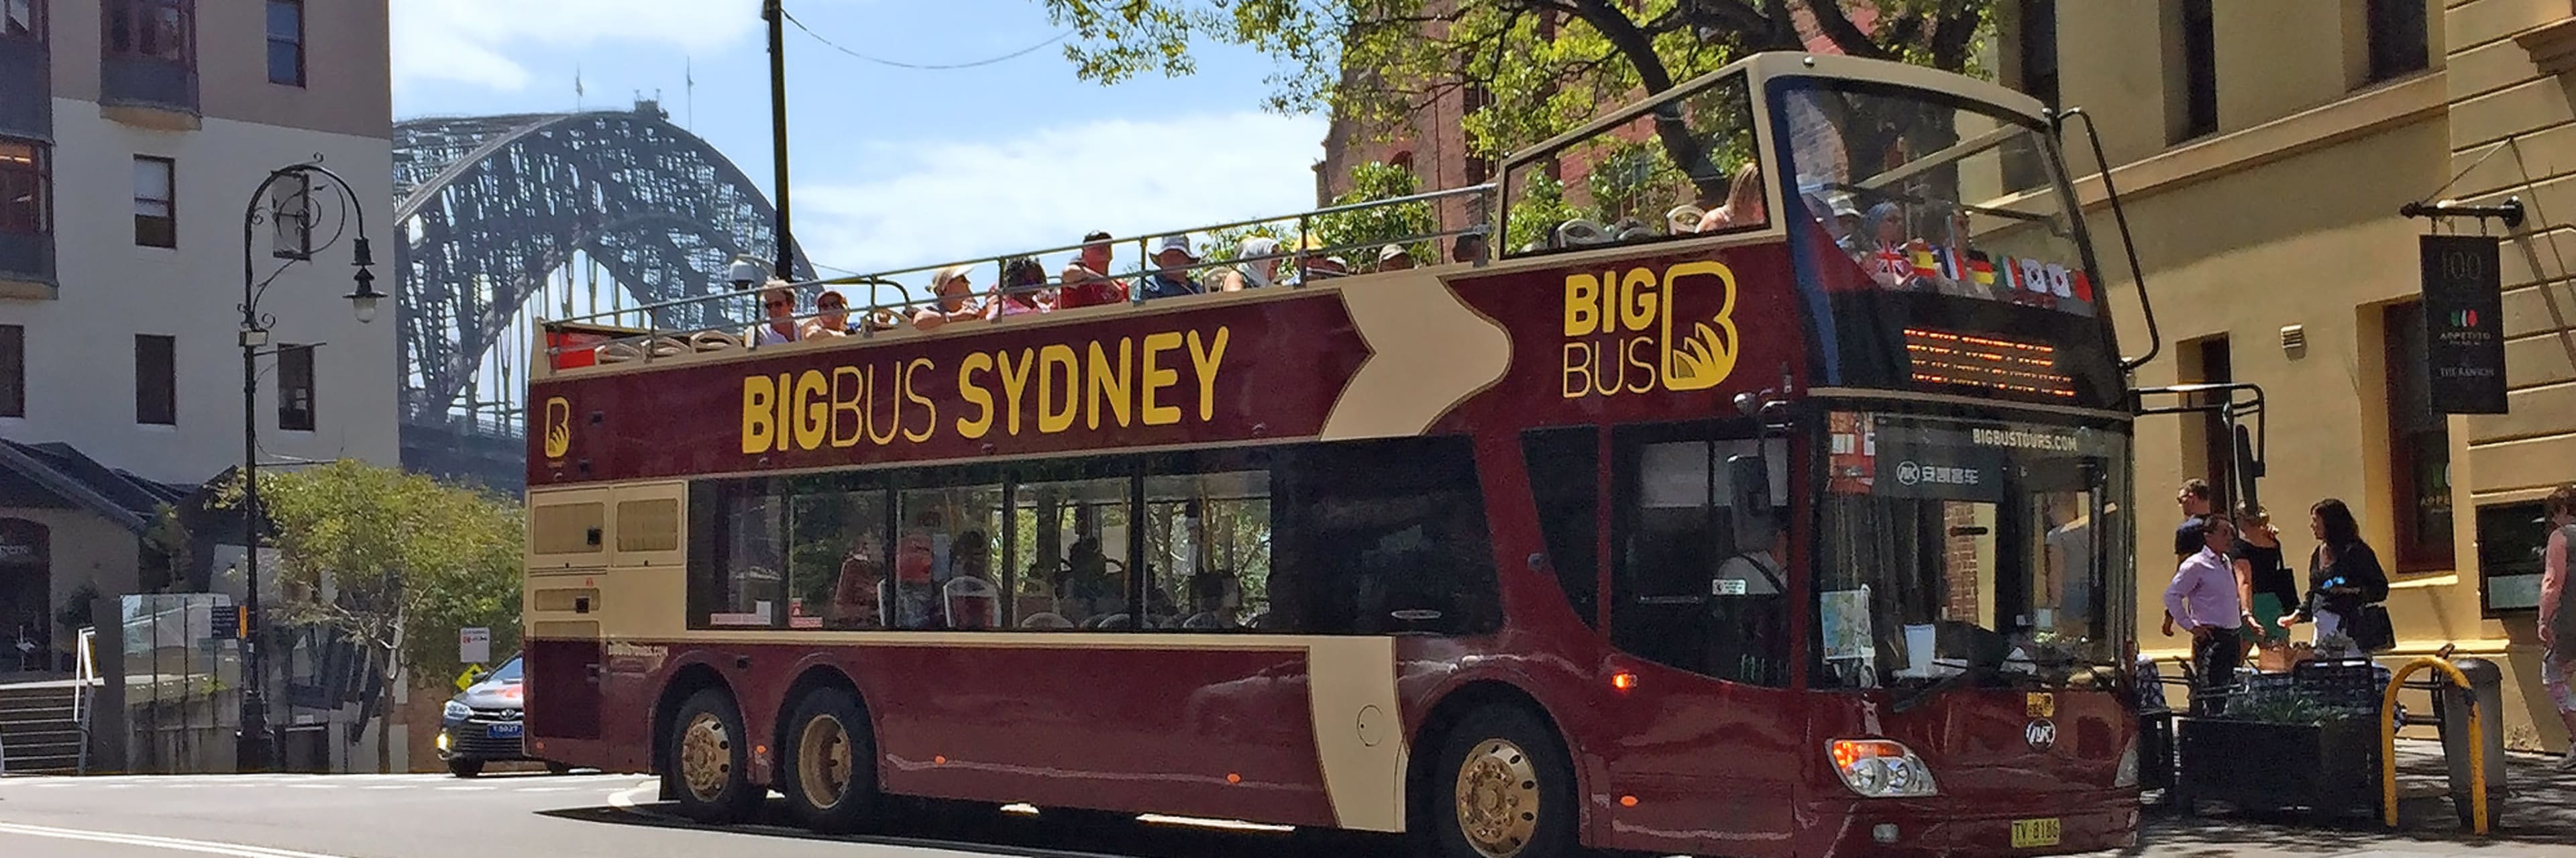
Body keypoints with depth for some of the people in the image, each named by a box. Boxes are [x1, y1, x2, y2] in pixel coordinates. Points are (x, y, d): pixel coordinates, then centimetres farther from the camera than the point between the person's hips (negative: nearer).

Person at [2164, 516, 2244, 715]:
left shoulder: (2225, 562, 16)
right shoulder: (2196, 565, -9)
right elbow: (2171, 595, -13)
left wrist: (2244, 615, 15)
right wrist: (2191, 626, -13)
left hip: (2231, 637, 9)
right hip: (2210, 638, -9)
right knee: (2212, 697, -12)